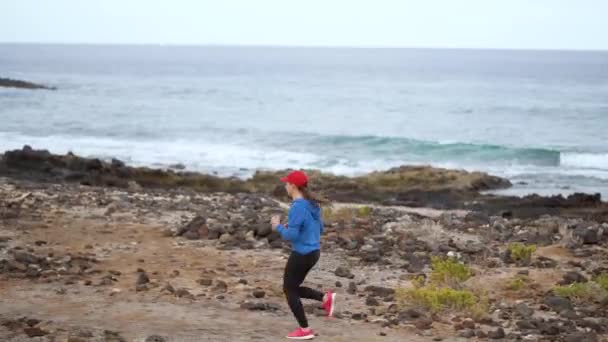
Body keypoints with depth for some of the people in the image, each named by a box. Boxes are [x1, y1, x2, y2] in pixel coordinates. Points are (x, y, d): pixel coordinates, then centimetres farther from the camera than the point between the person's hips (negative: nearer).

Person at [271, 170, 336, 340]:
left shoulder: (297, 207, -20)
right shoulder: (312, 204, 7)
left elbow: (291, 236, -23)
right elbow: (320, 229, 16)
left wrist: (278, 226, -4)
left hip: (301, 255, -9)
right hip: (313, 252, 9)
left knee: (290, 290, 7)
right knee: (293, 288, 21)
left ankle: (305, 330, 10)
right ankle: (326, 298, 6)